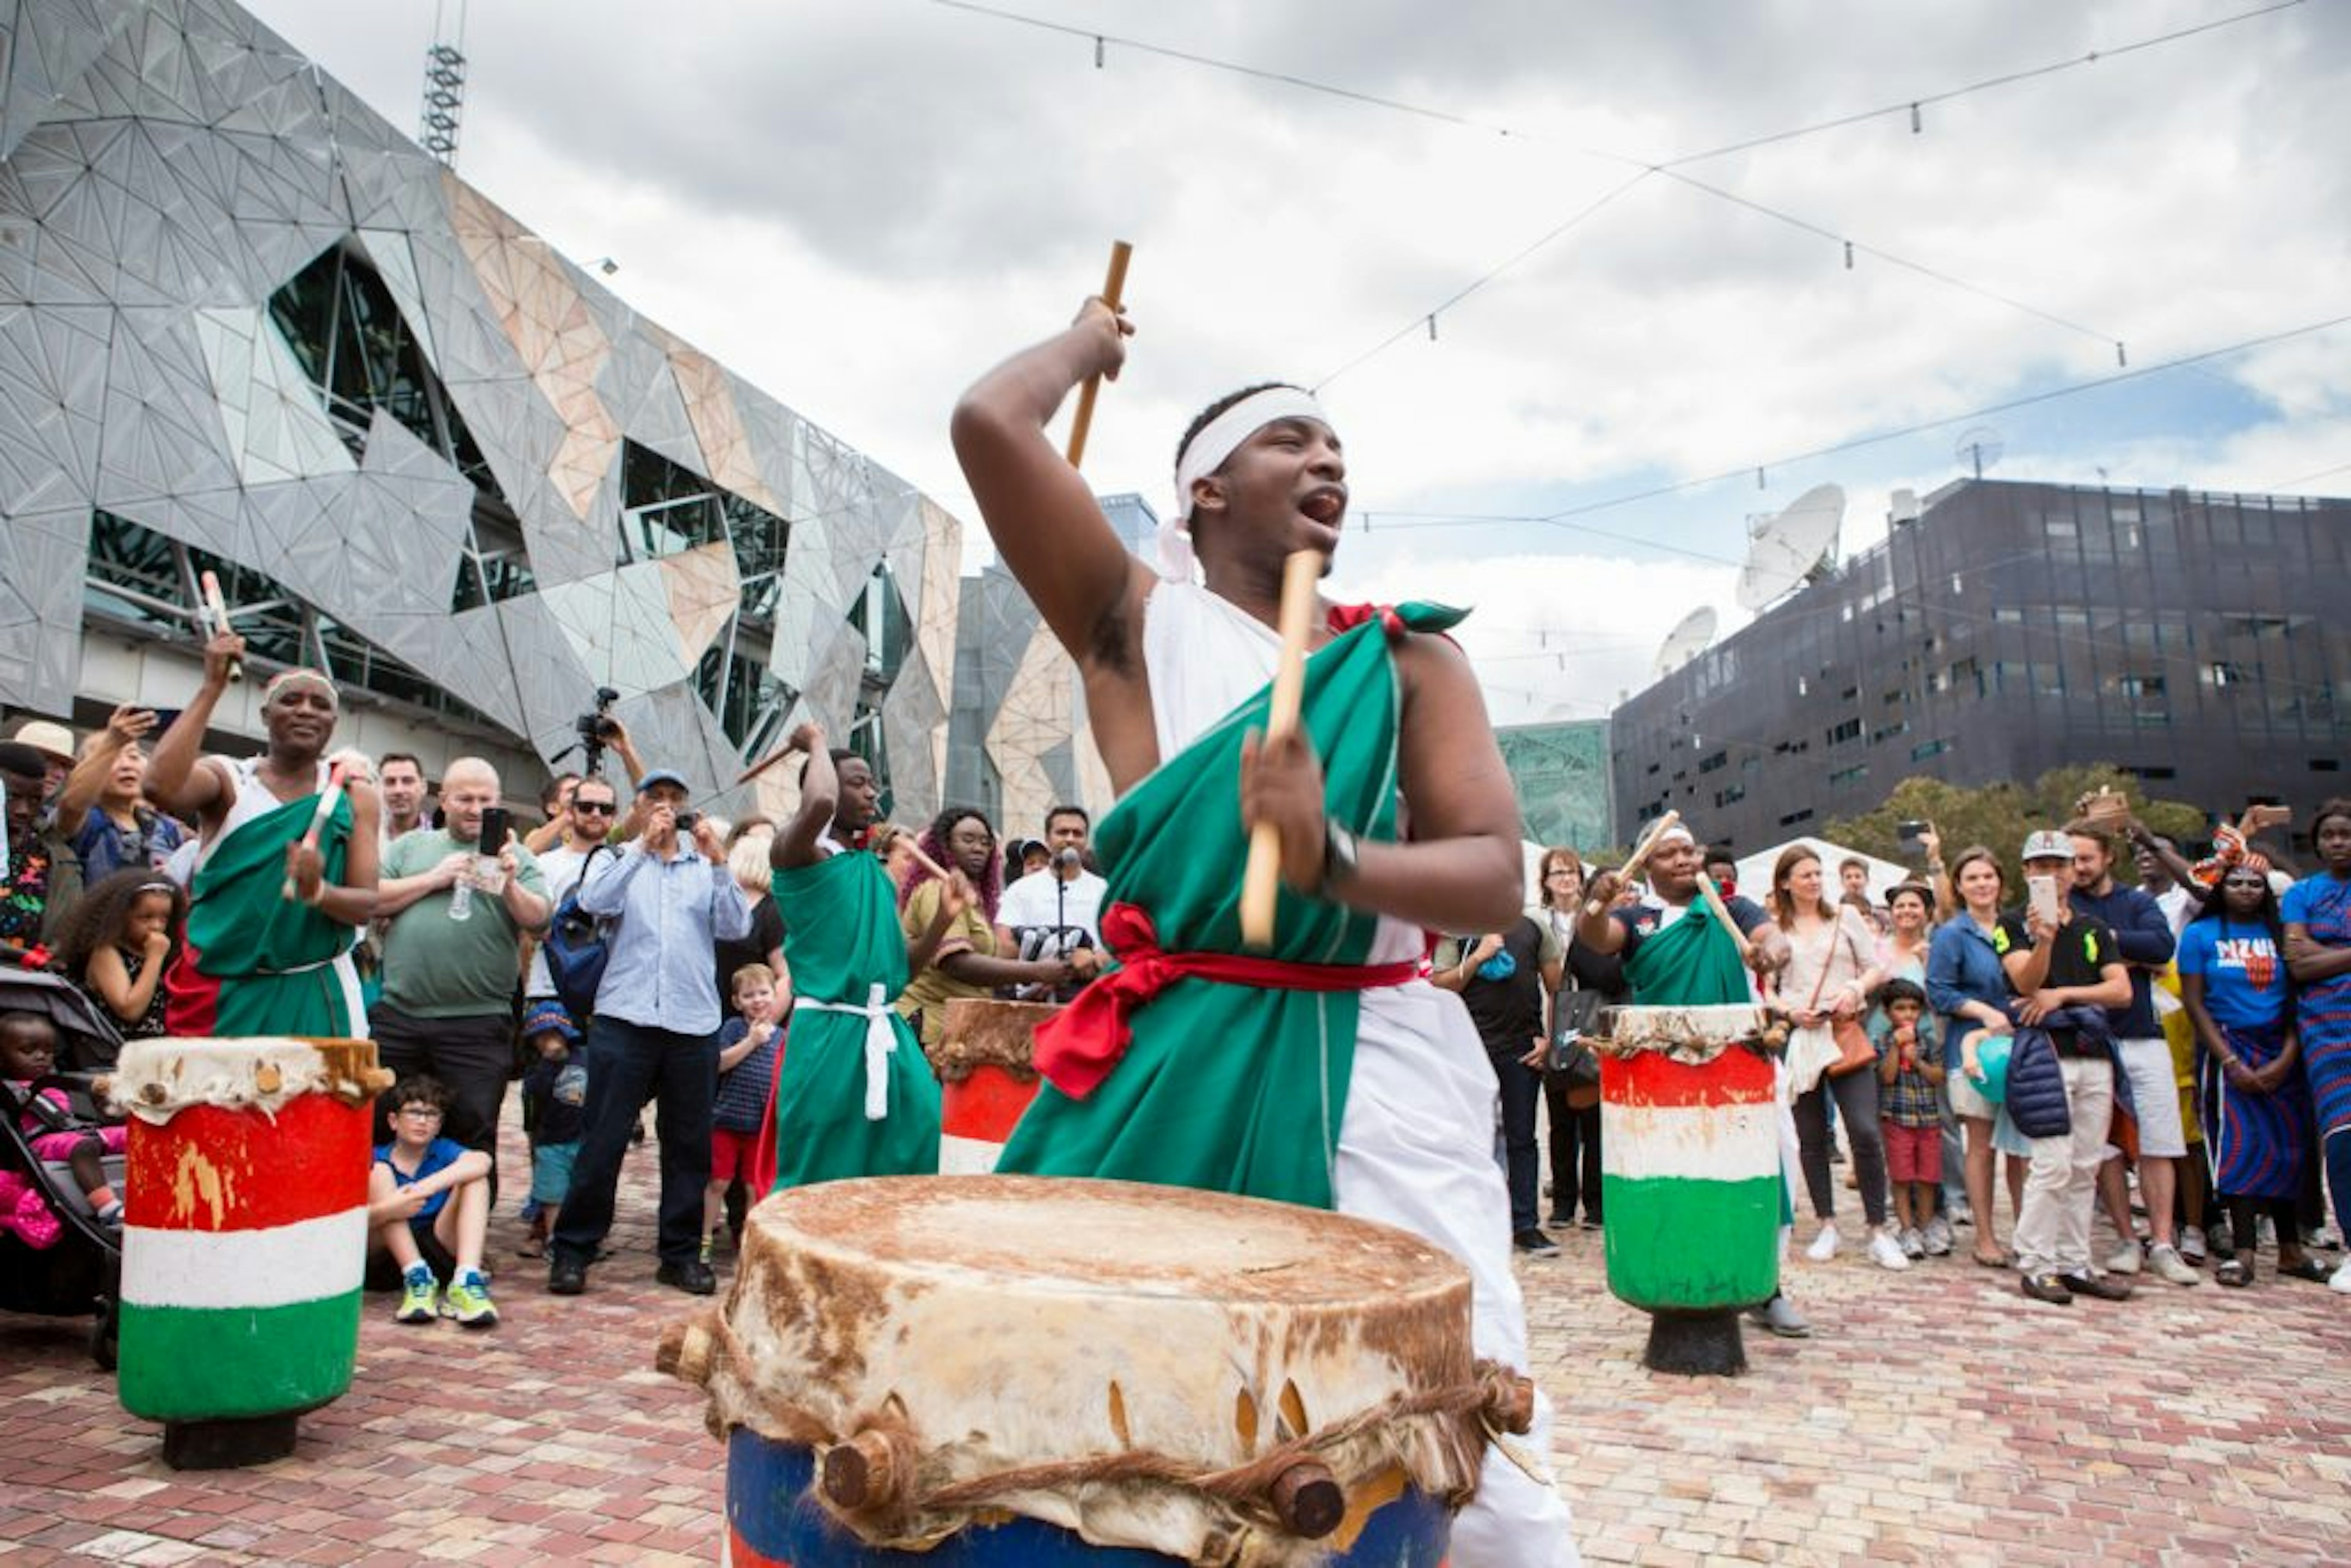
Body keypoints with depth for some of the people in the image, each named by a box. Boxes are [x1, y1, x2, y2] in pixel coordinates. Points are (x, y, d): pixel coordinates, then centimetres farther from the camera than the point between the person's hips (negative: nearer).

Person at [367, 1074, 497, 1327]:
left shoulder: (443, 1151, 3)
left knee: (476, 1175, -16)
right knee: (379, 1172, -17)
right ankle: (417, 1277, -27)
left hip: (441, 1248, 1)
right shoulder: (374, 1159, -1)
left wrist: (428, 1186, -35)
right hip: (387, 1253, -1)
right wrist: (387, 1211, -37)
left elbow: (482, 1161, -21)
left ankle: (467, 1280, -33)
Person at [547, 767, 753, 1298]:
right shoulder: (617, 860, 11)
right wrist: (643, 844, -11)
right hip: (625, 1017, -2)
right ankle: (571, 1250, 10)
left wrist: (718, 863, -9)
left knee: (689, 1143, 7)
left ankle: (681, 1253, 17)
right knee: (603, 1139, -2)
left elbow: (736, 926, 1)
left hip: (694, 1022, 2)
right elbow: (594, 901, -9)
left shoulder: (706, 866, 14)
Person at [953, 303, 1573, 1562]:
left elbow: (1495, 882, -3)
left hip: (1375, 1068, 1)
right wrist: (1088, 344, 14)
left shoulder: (1405, 658, 9)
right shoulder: (1138, 624, 6)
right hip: (1172, 1063, 0)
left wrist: (1332, 859, -21)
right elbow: (990, 424, -6)